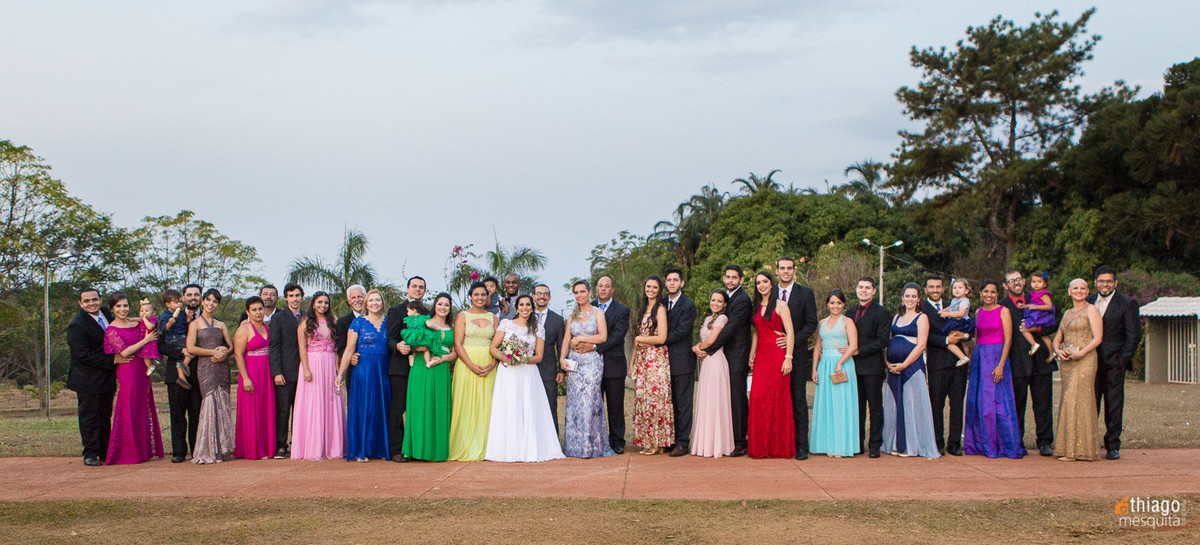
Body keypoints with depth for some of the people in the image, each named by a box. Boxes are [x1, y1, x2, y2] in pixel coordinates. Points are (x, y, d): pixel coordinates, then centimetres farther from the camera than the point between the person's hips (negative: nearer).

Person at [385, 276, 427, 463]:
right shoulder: (395, 311, 5)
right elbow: (391, 340, -3)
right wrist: (398, 347, -23)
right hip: (401, 367, -4)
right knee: (398, 409, -4)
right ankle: (396, 450, -1)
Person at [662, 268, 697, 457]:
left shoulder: (688, 305, -8)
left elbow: (680, 332, -15)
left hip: (682, 361, -7)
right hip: (666, 360, 7)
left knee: (683, 404, -3)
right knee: (671, 403, 10)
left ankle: (683, 443, -2)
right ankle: (671, 440, 16)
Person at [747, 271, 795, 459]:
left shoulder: (780, 306, -1)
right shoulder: (756, 308, 16)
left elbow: (790, 333, -6)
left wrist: (788, 358, -14)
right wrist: (751, 357, 15)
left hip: (777, 355, -5)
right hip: (761, 357, 5)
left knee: (778, 399, -4)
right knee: (758, 399, -3)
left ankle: (779, 446, 3)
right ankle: (761, 446, 4)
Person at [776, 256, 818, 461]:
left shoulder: (806, 293, 3)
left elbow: (812, 323, -1)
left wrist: (793, 340, -14)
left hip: (797, 353, -2)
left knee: (798, 400, -2)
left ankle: (801, 446, 0)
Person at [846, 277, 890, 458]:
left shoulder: (881, 312, -3)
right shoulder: (850, 312, 15)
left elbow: (883, 341, -11)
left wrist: (858, 350, -15)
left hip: (872, 366, -5)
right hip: (854, 367, 5)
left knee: (875, 408, 0)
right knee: (857, 407, 7)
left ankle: (875, 445, 4)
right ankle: (857, 443, 12)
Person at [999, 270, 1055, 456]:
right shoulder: (1002, 306, 1)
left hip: (1041, 360, 3)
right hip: (1017, 362, -2)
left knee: (1043, 402, 2)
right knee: (1017, 404, 2)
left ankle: (1044, 442, 8)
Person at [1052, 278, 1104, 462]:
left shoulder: (1091, 310, -2)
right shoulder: (1067, 313, 18)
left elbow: (1098, 338, -9)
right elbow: (1057, 338, 20)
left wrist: (1081, 352, -20)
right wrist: (1058, 350, -1)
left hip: (1084, 360, -7)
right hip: (1066, 362, 7)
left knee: (1077, 401, -11)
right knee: (1068, 401, 4)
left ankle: (1080, 449, -7)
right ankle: (1070, 448, 6)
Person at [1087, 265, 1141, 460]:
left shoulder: (1127, 303, 0)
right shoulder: (1087, 301, 12)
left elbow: (1134, 334, -3)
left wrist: (1122, 360, -8)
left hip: (1113, 363, -3)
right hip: (1091, 362, 3)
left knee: (1114, 406, 1)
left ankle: (1113, 446, 9)